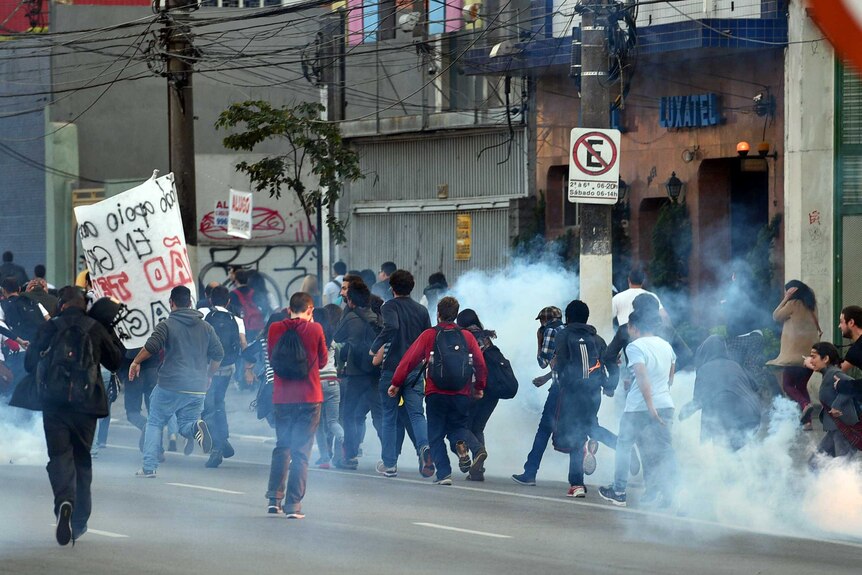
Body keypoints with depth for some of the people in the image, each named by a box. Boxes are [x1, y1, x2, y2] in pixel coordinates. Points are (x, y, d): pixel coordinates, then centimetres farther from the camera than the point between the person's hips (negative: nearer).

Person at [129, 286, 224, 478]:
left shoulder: (167, 325, -3)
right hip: (197, 389, 4)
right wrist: (208, 375, 25)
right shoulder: (206, 327, 11)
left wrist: (135, 362, -1)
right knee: (184, 426, 14)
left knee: (154, 423, 12)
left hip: (170, 385, -3)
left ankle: (149, 467, 3)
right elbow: (218, 354, 12)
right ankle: (197, 427, -23)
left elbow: (151, 347, -16)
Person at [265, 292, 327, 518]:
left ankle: (274, 498, 15)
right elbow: (322, 361, 6)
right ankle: (293, 504, -4)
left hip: (282, 398, 3)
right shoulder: (315, 330, -8)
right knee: (301, 451, 1)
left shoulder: (275, 329, -1)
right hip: (309, 398, -2)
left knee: (281, 447, 19)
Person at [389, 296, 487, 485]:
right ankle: (476, 448, -12)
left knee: (436, 435, 7)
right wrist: (479, 387, 23)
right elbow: (480, 364, 8)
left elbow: (409, 359, 0)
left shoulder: (429, 335, 1)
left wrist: (396, 383, 9)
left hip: (436, 394, -2)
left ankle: (444, 473, -7)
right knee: (457, 426, 19)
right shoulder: (466, 336, 7)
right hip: (462, 394, 2)